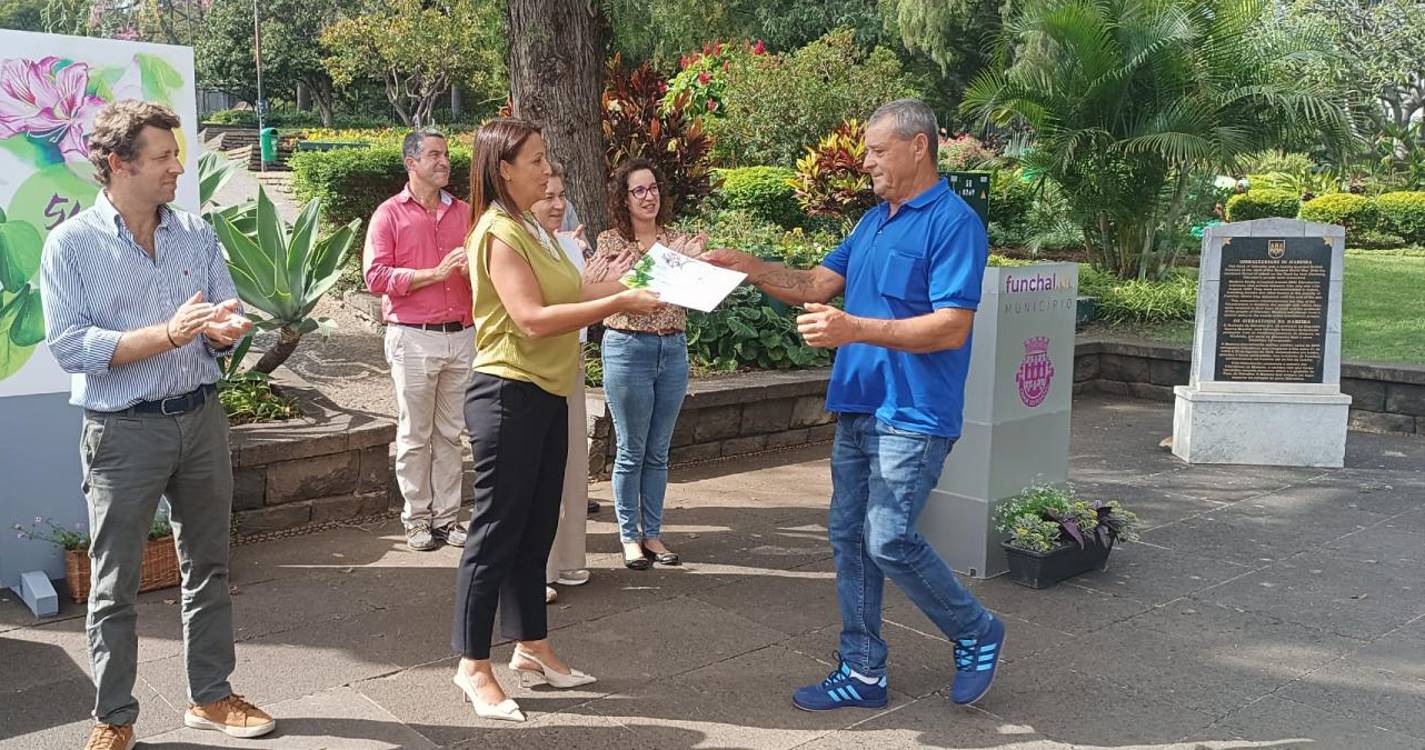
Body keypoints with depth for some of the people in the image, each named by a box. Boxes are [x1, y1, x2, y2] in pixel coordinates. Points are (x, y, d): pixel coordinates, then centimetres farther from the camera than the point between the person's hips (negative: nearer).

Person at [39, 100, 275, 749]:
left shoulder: (197, 234, 5)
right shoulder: (71, 244, -7)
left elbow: (228, 316, 7)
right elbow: (69, 347, -14)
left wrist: (225, 327, -18)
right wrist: (167, 335, -24)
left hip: (202, 419, 4)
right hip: (123, 431, -4)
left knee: (208, 567, 14)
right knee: (114, 585, 7)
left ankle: (210, 695, 29)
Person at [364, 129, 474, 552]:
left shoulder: (465, 213, 13)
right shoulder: (390, 214, 1)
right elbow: (376, 276, -9)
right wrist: (436, 273, -15)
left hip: (461, 337, 4)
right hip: (413, 338, -4)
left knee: (451, 434, 8)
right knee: (415, 436, 3)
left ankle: (447, 517, 16)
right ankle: (416, 519, 13)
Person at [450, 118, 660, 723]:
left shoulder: (530, 230, 14)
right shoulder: (498, 234, -15)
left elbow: (565, 295, 9)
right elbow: (533, 319, -23)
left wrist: (631, 285, 2)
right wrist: (619, 303, -22)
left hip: (546, 396, 9)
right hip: (508, 396, -9)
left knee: (536, 530, 15)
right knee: (496, 532, -1)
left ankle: (531, 648, 27)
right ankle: (473, 666, 11)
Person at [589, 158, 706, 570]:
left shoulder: (676, 239, 7)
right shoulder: (611, 242, -3)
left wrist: (691, 262, -13)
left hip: (673, 350, 4)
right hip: (628, 348, -4)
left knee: (659, 452, 11)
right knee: (631, 451, 4)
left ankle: (652, 532, 22)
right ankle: (629, 535, 16)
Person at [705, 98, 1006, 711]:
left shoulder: (953, 222, -13)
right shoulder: (875, 221, 15)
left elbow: (952, 328, -21)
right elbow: (816, 284, 15)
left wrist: (854, 329, -27)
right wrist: (748, 267, 1)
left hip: (913, 415, -9)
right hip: (857, 408, 9)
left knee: (889, 540, -10)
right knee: (849, 539, 10)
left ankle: (976, 633, 15)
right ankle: (862, 673, 21)